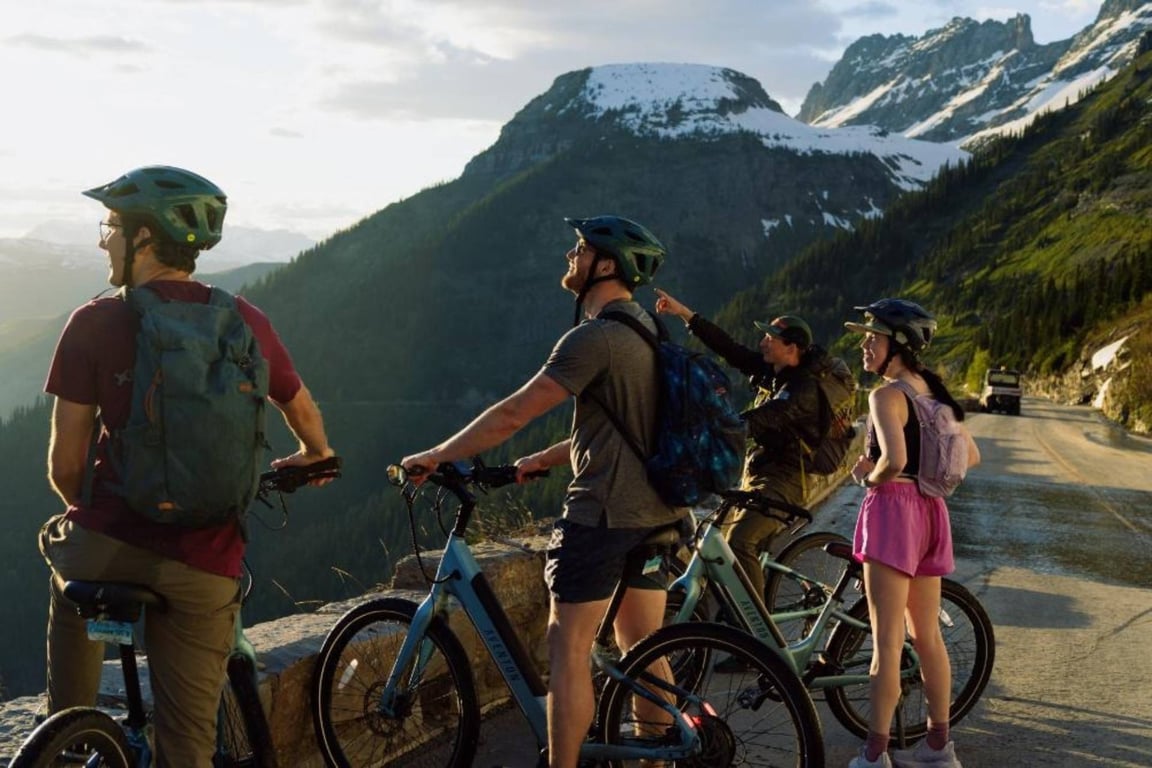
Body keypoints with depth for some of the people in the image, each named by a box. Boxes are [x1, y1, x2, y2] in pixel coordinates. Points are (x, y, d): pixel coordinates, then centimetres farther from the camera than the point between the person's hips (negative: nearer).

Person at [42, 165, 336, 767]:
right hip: (205, 566, 1)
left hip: (108, 546, -1)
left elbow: (65, 462, -4)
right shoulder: (245, 321, 2)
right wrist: (314, 456, 41)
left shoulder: (95, 322, -6)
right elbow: (304, 413, 19)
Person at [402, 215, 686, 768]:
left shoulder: (594, 338, -17)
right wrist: (546, 459, 21)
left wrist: (436, 456, -10)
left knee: (568, 649, -2)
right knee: (643, 648, 15)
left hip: (603, 513, -9)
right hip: (654, 513, 9)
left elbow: (513, 414, -18)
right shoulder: (644, 329, 14)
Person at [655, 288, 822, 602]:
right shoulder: (770, 371, 9)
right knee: (737, 553, 11)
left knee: (739, 543, -25)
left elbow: (765, 419, -30)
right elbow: (728, 347, 7)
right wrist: (683, 313, 3)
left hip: (781, 481, -9)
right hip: (755, 474, 9)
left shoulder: (803, 387, -16)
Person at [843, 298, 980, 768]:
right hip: (931, 511, 8)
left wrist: (870, 478, -8)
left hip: (893, 508, -8)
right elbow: (970, 456, 16)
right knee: (927, 637, 15)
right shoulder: (932, 391, 11)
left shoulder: (887, 395, -13)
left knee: (887, 641, -5)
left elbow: (894, 459, -27)